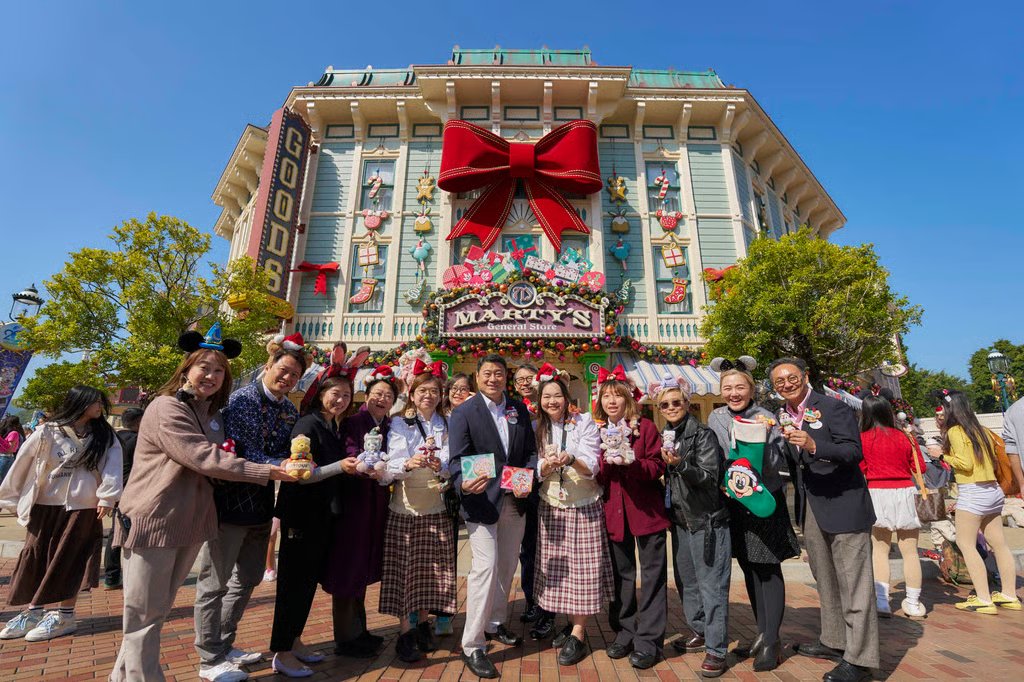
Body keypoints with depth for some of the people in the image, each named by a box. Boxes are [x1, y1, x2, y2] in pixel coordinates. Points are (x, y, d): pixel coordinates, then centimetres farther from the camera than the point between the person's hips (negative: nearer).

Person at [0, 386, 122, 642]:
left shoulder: (105, 437, 3)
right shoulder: (47, 433, 0)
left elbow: (112, 467, -6)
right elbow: (22, 465, 8)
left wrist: (107, 497, -16)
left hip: (83, 508, -1)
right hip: (45, 506, 1)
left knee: (69, 562, 3)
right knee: (35, 558, 9)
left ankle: (65, 616, 12)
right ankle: (34, 612, 24)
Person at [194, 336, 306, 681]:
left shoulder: (291, 412, 6)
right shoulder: (242, 399, -15)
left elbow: (284, 455, 7)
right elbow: (241, 451, -22)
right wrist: (281, 466, -31)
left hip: (261, 504, 8)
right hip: (231, 500, -7)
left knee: (247, 579, 20)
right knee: (215, 582, 8)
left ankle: (224, 645, 39)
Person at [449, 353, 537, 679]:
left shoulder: (519, 409, 4)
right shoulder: (464, 412, -9)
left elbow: (530, 451, 7)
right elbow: (457, 458, -14)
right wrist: (464, 484, -33)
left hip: (515, 500, 6)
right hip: (482, 501, -5)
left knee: (507, 567, 19)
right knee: (486, 567, -6)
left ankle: (495, 624, 41)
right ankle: (472, 646, 12)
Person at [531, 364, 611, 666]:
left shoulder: (584, 422, -8)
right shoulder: (537, 428, 1)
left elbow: (592, 466, -13)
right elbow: (537, 471, 0)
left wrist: (571, 459, -33)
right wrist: (546, 465, -23)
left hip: (584, 506, -3)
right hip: (550, 508, 3)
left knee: (582, 569, 2)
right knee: (558, 569, 12)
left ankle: (578, 635, 17)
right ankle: (572, 623, 32)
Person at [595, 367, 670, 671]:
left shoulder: (645, 426, -6)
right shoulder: (597, 432, 3)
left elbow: (657, 466, -9)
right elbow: (597, 477, 2)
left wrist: (632, 462, -26)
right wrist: (606, 462, -18)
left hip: (646, 509, -3)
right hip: (614, 511, 3)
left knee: (653, 574, 7)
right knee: (621, 574, 16)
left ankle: (648, 640, 21)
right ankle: (625, 633, 32)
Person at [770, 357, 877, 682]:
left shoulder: (835, 408, -11)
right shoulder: (783, 416, 8)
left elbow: (854, 452, -20)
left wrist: (813, 445, -33)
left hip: (843, 505, -7)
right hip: (810, 509, 7)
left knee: (853, 583, 1)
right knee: (824, 579, 19)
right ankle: (834, 641, 34)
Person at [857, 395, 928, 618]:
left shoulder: (863, 438, -5)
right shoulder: (903, 436, 2)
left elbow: (859, 470, -2)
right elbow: (919, 467, 8)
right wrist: (914, 442, 19)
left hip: (877, 494, -2)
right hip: (904, 493, 2)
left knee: (880, 549, 6)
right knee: (909, 550, 10)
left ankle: (881, 601, 6)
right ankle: (913, 603, 19)